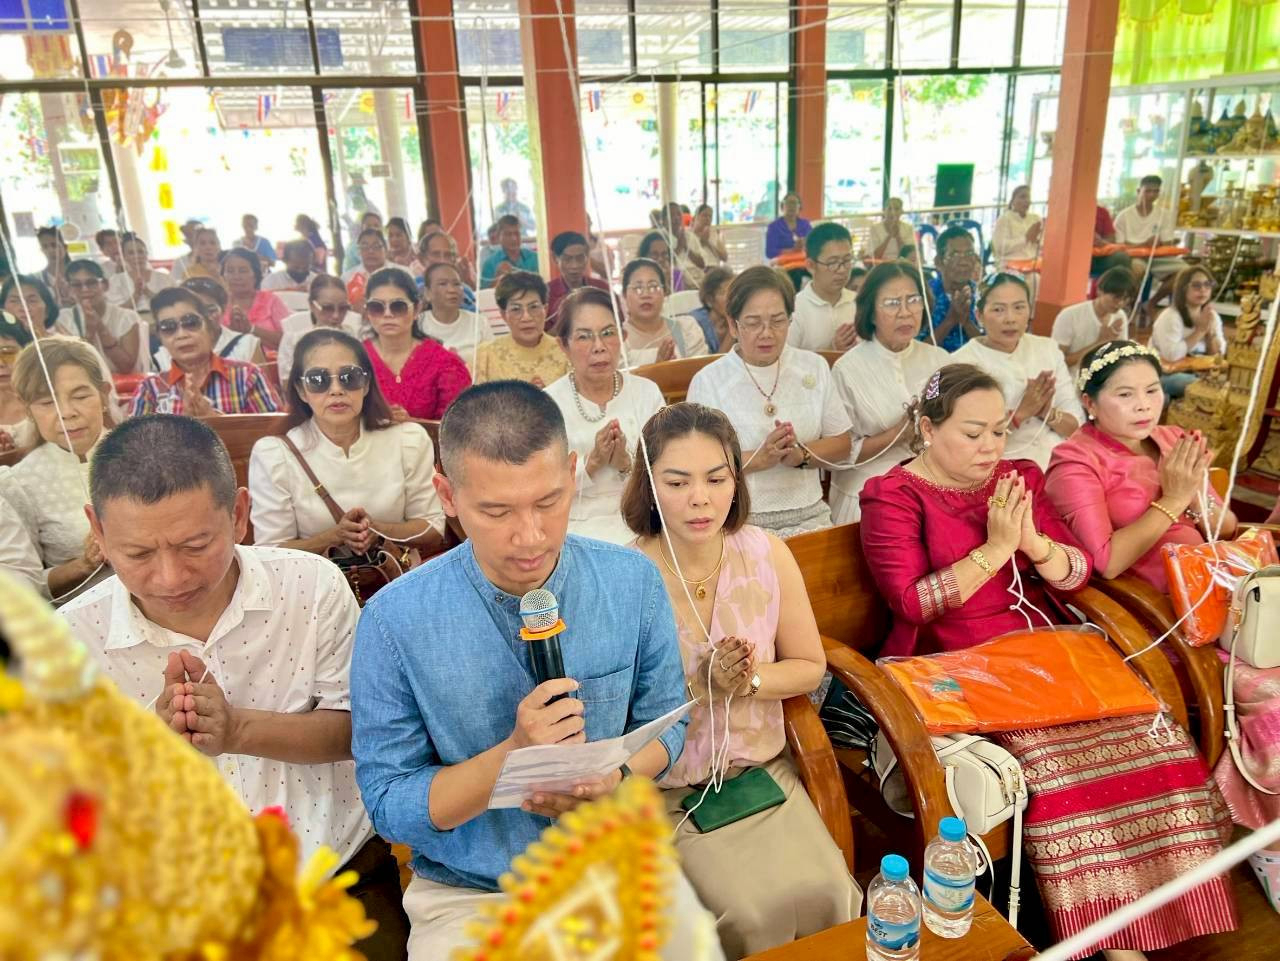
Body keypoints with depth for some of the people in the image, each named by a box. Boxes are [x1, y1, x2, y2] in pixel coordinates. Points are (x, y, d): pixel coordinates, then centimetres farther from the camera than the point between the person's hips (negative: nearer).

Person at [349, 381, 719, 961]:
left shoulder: (635, 582, -10)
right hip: (468, 893, -1)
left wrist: (614, 778, -19)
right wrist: (514, 753, -26)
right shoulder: (394, 621, -17)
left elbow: (663, 722, 2)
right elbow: (388, 806, -12)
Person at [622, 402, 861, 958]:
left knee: (825, 894, -14)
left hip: (763, 769, 3)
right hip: (668, 791, -3)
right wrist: (700, 685, -21)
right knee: (755, 912, -18)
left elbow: (809, 667, 4)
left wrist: (749, 680, -14)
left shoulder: (766, 554, -7)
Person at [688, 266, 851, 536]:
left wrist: (801, 454, -10)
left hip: (808, 516, 3)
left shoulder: (815, 367, 9)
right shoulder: (708, 381, -3)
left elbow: (841, 444, 10)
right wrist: (758, 459, -19)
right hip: (740, 522, -3)